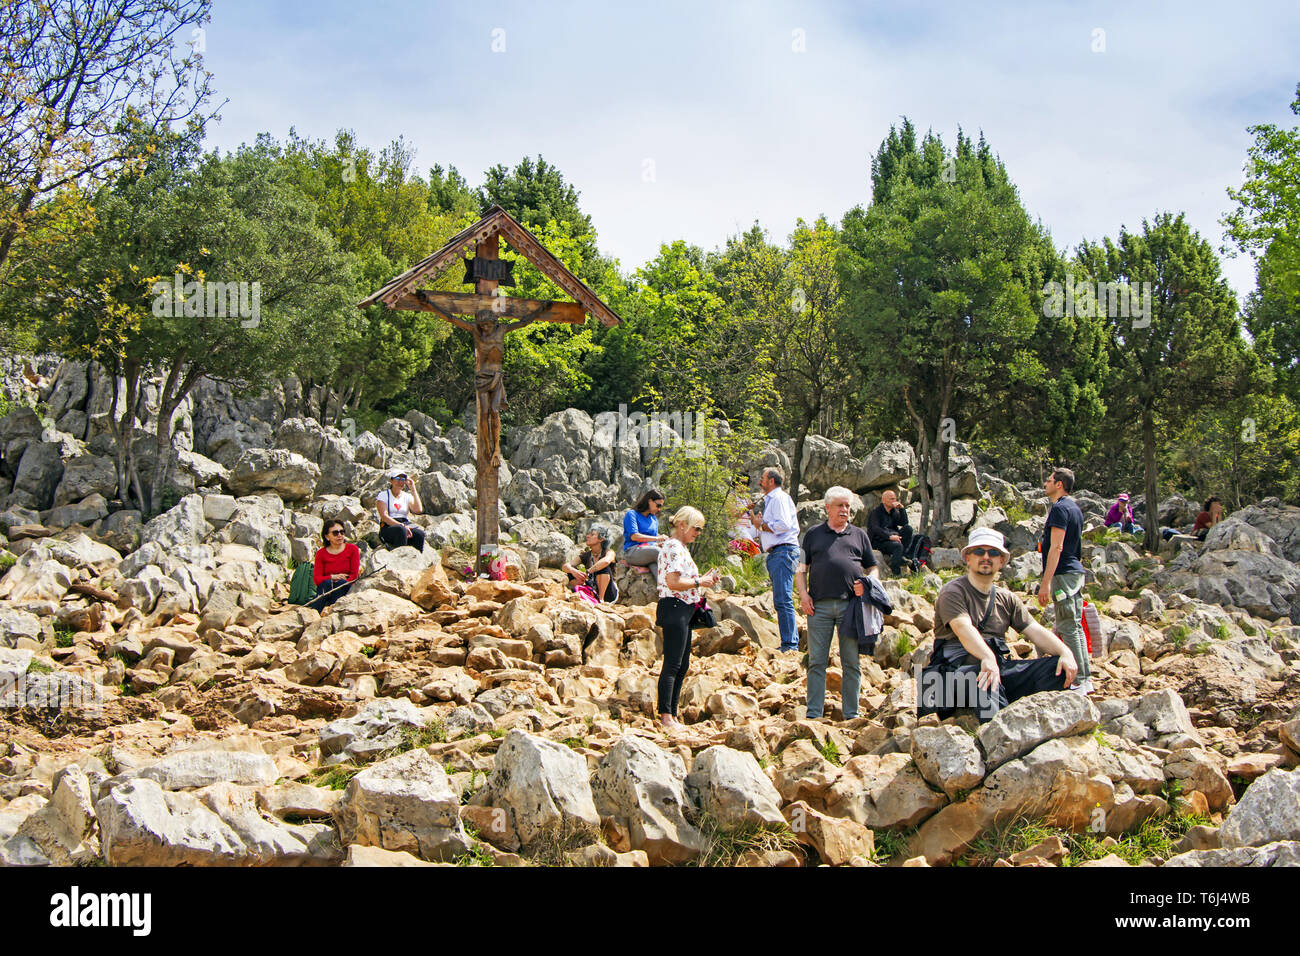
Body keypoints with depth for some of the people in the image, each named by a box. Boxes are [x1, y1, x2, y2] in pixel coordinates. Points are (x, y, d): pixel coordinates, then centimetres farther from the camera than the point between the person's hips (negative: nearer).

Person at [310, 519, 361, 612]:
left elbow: (354, 575, -3)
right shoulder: (321, 553, 7)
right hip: (325, 588, 1)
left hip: (346, 588, -1)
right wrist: (332, 577, -18)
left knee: (341, 583, -32)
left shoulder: (353, 549, 4)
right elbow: (317, 578, -1)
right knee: (327, 582, -32)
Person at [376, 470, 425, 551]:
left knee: (420, 533, -30)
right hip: (388, 527, -3)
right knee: (401, 530, -39)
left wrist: (413, 489, 0)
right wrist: (401, 526, -20)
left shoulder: (407, 496, 18)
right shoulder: (384, 495, 8)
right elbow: (384, 516, -6)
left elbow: (418, 510, -2)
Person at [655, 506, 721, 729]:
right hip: (674, 608, -11)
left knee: (682, 665, 11)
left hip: (683, 611, 11)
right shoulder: (674, 547, -13)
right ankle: (666, 716, -8)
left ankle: (672, 716, 15)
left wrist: (703, 580, 13)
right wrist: (699, 582, -12)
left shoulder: (680, 548, 20)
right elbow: (673, 582, -22)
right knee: (672, 665, -10)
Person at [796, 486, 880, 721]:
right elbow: (800, 569, 13)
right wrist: (803, 594, -3)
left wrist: (866, 583, -3)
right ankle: (813, 714, 4)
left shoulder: (859, 535, 18)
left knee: (852, 662, 3)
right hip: (819, 605, -1)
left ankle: (851, 714, 10)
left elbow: (874, 568, 19)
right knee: (816, 662, 0)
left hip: (852, 605, 1)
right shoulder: (813, 534, 15)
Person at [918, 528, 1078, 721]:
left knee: (1059, 667, -16)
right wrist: (988, 658, -39)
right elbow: (964, 629, -19)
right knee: (984, 678, -41)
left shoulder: (1006, 599, 21)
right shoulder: (952, 592, 0)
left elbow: (1035, 631, 11)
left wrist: (1065, 652, -10)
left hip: (1000, 668, 6)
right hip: (956, 670, -6)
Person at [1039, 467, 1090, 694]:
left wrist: (1046, 582, -22)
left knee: (1068, 628, -8)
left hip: (1063, 574, -10)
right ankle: (1085, 679, 16)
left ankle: (1078, 682, -7)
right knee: (1076, 627, 12)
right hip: (1076, 572, 10)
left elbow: (1056, 547, -20)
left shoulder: (1060, 509, -13)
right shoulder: (1075, 509, 17)